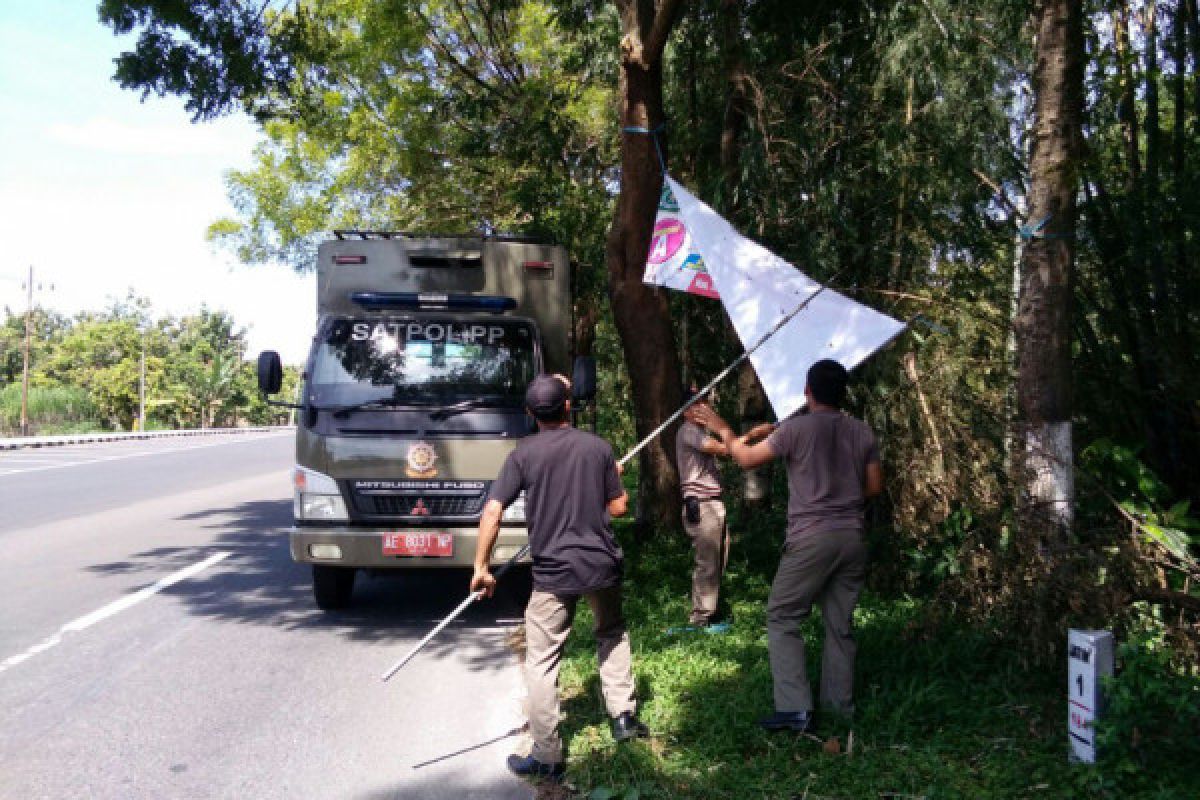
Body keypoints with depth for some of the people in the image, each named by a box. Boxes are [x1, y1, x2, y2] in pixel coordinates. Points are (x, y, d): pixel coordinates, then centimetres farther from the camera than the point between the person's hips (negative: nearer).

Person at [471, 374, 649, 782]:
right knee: (612, 634, 28)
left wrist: (481, 566, -4)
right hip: (601, 564, 3)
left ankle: (547, 757, 7)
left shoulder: (524, 453, -5)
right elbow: (618, 508, 4)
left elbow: (492, 511, -11)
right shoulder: (597, 446, 0)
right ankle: (623, 715, 27)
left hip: (553, 571, -2)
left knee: (542, 662, 5)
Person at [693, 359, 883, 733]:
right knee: (839, 624, 13)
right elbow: (874, 486, 11)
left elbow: (747, 458, -2)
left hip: (811, 537, -5)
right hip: (852, 537, 5)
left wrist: (723, 430, 13)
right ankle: (840, 706, 18)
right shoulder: (862, 431, 6)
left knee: (782, 619, 2)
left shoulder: (797, 427, -8)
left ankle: (795, 707, -6)